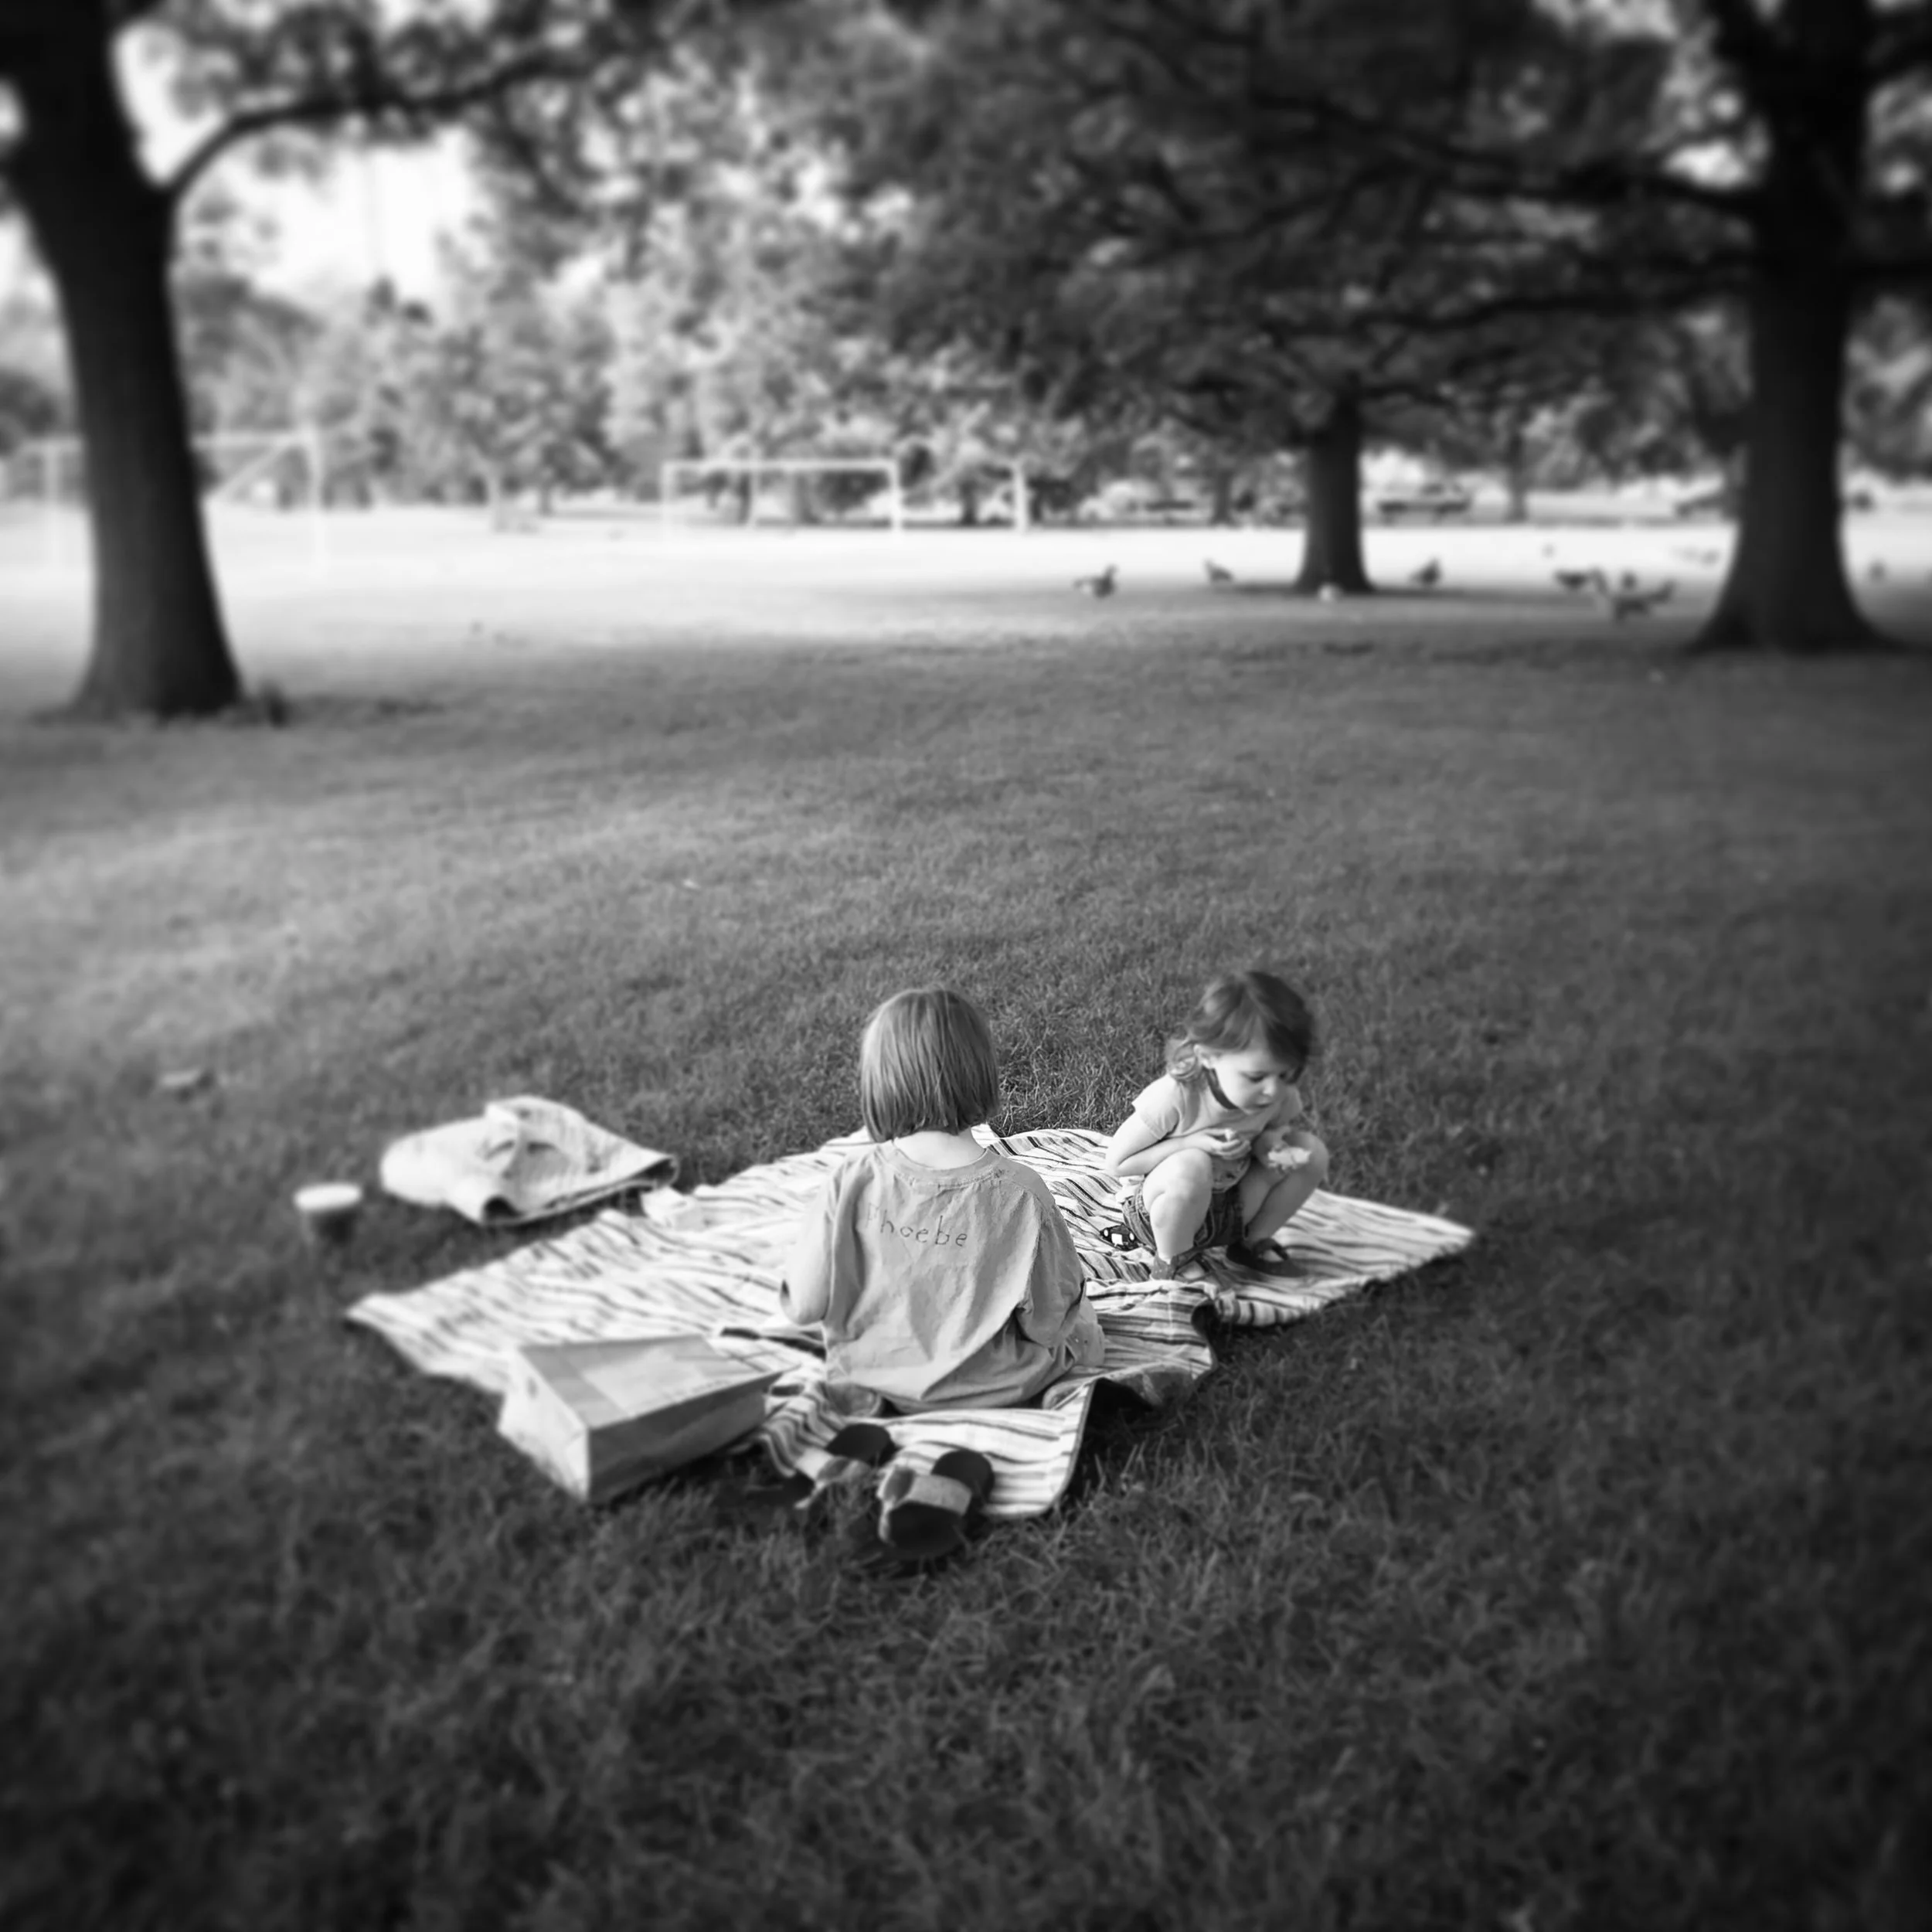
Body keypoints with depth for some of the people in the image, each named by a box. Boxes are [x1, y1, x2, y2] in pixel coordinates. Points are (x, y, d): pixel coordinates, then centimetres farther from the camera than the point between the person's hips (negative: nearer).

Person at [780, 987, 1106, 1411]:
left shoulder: (850, 1185, -23)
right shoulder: (1021, 1193, -27)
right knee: (1081, 1330, 28)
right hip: (991, 1392, -2)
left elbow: (804, 1305, -13)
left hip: (871, 1383, 3)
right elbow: (1047, 1324, -16)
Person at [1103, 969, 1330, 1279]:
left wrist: (1267, 1143, -19)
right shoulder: (1173, 1097, -30)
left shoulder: (1281, 1094, -16)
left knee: (1313, 1152, -12)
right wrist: (1192, 1142, -31)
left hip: (1233, 1207, 5)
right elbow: (1116, 1162, -22)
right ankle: (1172, 1260, -9)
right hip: (1162, 1212, -5)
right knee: (1190, 1167, -39)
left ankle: (1254, 1242, 10)